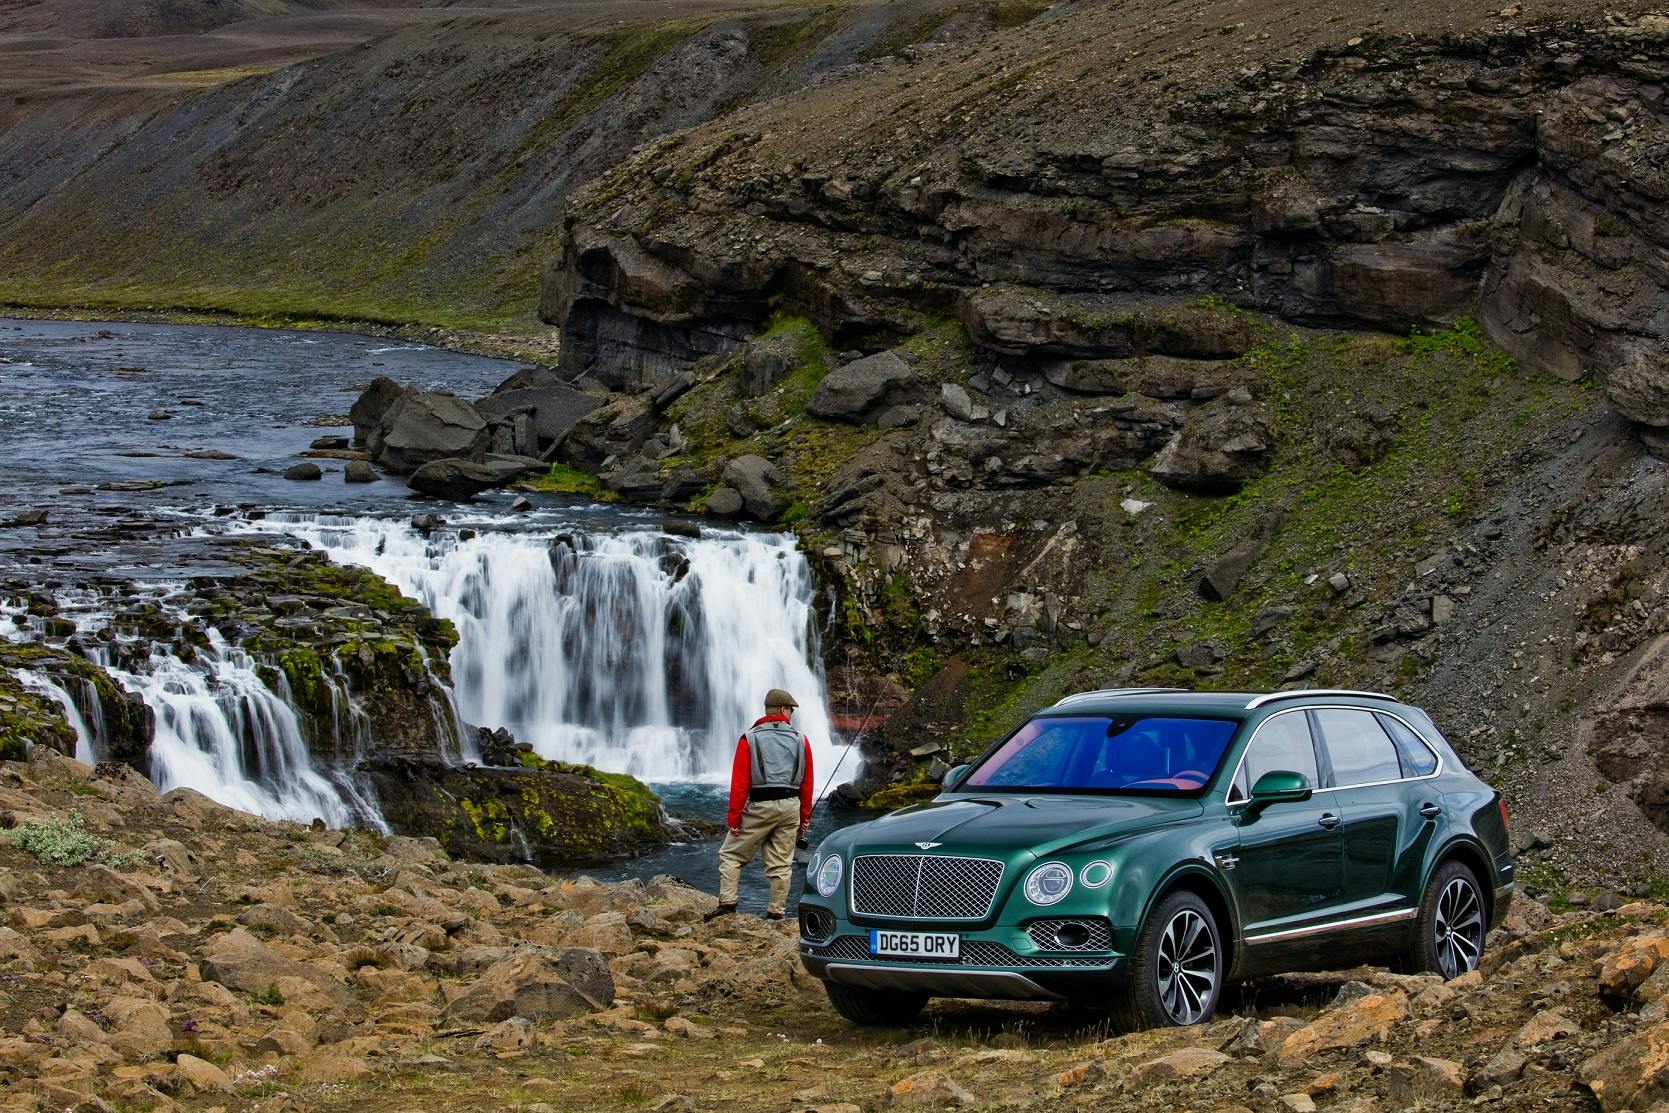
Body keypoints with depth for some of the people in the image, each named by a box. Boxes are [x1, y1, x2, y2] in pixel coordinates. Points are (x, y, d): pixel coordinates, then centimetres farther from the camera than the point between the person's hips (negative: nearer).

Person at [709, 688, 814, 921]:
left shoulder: (750, 738, 1)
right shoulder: (800, 740, 9)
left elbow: (740, 782, -5)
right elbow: (807, 783, 9)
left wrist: (734, 816, -3)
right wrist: (805, 818, 16)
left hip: (760, 806, -3)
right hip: (790, 806, 3)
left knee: (731, 855, 7)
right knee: (781, 864, 7)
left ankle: (727, 903, -4)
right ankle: (776, 913, 6)